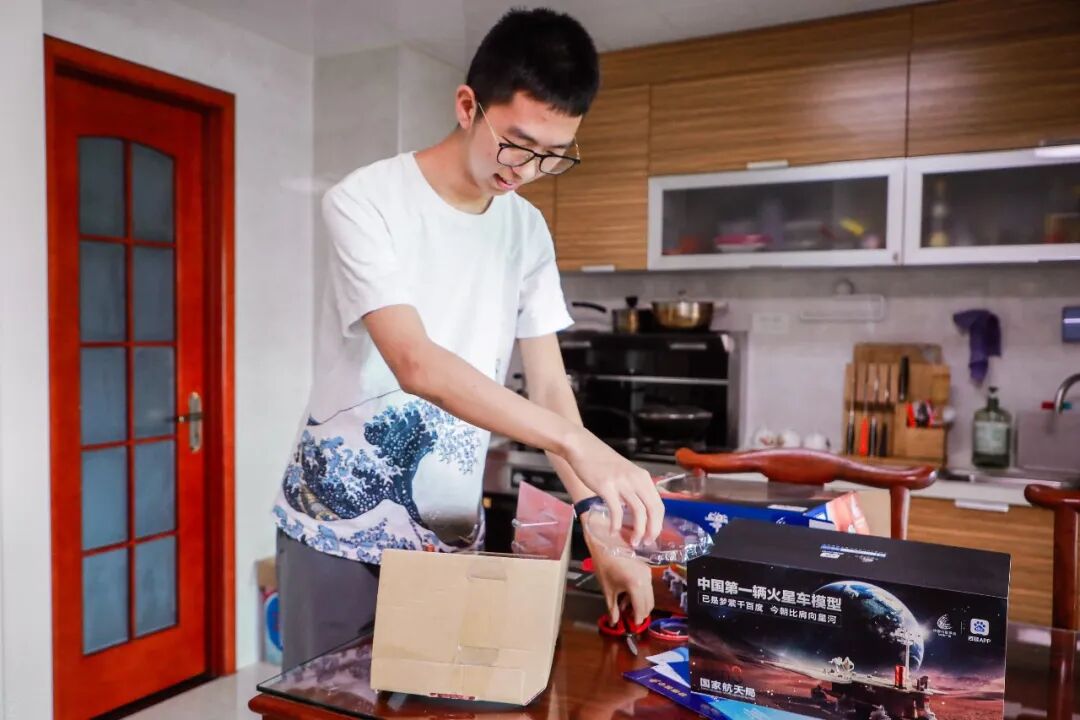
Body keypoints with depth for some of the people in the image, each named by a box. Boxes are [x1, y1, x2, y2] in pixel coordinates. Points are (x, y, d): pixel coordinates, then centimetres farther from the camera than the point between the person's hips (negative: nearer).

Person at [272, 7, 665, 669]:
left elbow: (549, 384, -1)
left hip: (453, 534, 4)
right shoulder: (366, 202, -16)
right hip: (339, 529, -4)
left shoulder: (528, 231, 0)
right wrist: (577, 442, -34)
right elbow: (416, 365, -27)